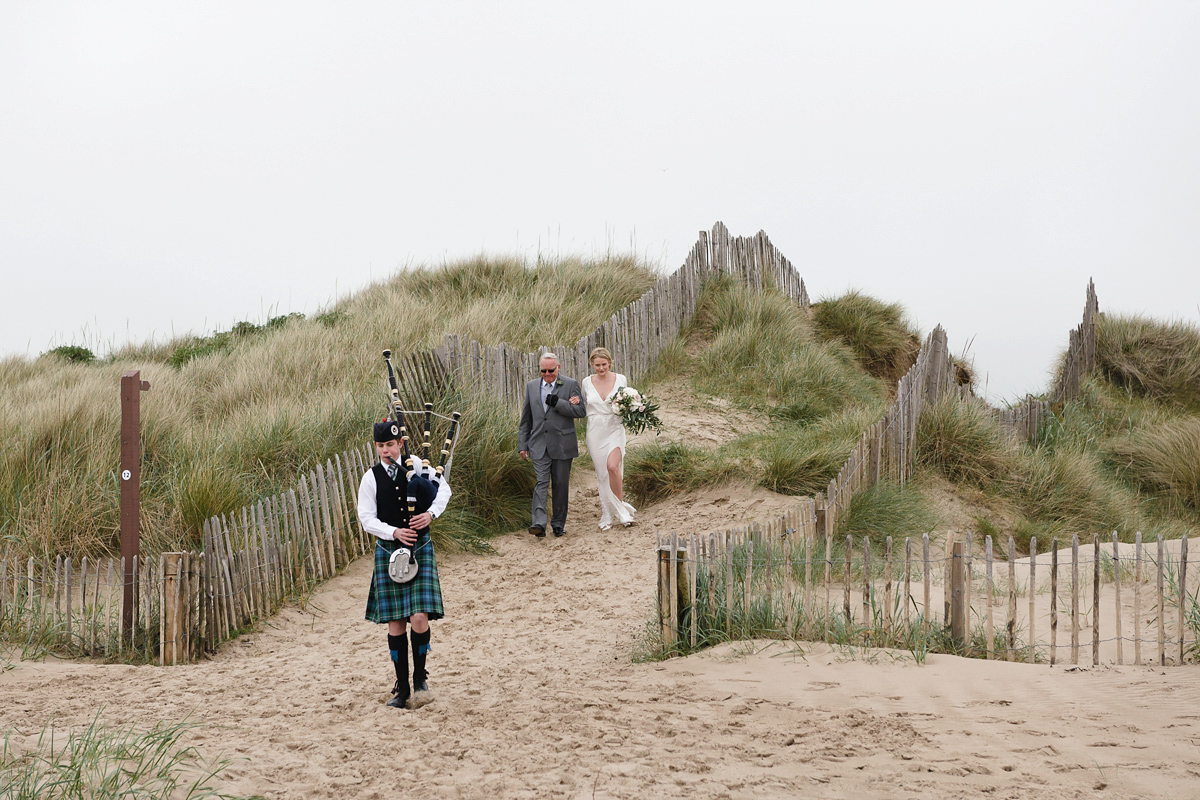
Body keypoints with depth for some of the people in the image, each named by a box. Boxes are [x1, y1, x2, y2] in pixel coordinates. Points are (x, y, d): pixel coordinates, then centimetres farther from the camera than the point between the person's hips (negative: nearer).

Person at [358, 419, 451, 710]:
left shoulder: (415, 466, 2)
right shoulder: (371, 478, 0)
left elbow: (444, 488, 10)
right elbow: (367, 519, -3)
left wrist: (431, 513, -8)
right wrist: (394, 532, -18)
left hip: (420, 549, -1)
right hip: (388, 552, 1)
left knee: (420, 617, -13)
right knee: (395, 624, 2)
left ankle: (420, 678, 8)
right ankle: (402, 689, 11)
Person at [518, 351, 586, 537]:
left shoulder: (571, 384, 1)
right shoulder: (531, 386, 11)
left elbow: (581, 411, -8)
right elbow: (526, 419, 15)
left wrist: (557, 403, -17)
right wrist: (523, 444, 11)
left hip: (562, 444, -1)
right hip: (539, 444, 1)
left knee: (561, 485, 5)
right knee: (541, 483, -10)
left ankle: (559, 524, 16)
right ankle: (539, 523, -20)